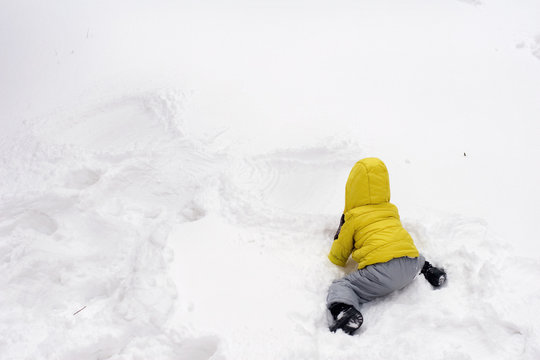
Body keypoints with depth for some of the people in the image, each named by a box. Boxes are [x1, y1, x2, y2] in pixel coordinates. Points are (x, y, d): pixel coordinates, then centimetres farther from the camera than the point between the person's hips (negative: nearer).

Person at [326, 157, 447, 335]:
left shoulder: (352, 218, 10)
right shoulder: (392, 210, 24)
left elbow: (338, 257, 20)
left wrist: (332, 260, 43)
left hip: (381, 270, -6)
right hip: (412, 267, 6)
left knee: (339, 287, -3)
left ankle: (343, 310, -34)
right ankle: (428, 270, 13)